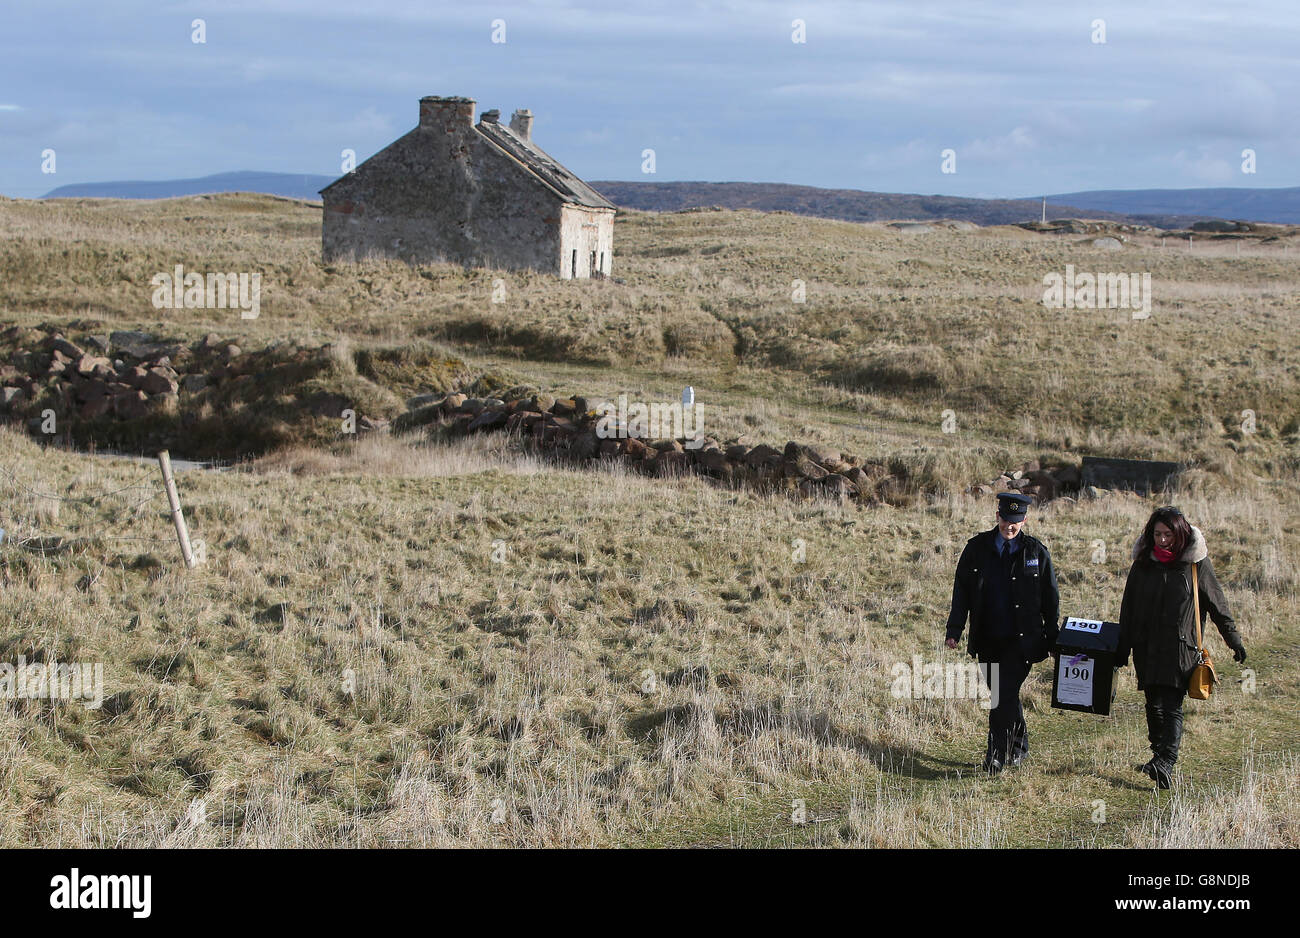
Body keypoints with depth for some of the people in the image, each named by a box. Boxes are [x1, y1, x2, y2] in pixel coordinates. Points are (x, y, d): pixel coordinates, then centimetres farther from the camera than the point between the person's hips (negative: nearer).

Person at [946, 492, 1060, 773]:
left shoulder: (1036, 552, -2)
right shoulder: (977, 547, 2)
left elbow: (1050, 599, 5)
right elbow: (961, 590, 5)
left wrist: (1053, 639, 4)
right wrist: (954, 630, -2)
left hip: (1021, 641, -3)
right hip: (987, 639, 3)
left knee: (1006, 694, -12)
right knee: (1001, 695, 14)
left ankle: (996, 756, -8)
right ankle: (1019, 747, 33)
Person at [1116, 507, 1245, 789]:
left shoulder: (1195, 564, -2)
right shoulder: (1142, 563, 8)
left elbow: (1216, 602, 6)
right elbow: (1128, 608, 13)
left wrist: (1233, 639, 8)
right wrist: (1122, 649, 13)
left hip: (1180, 646, -4)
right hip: (1146, 647, 4)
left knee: (1171, 705, -13)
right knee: (1153, 704, 10)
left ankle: (1165, 764, -24)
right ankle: (1158, 754, 23)